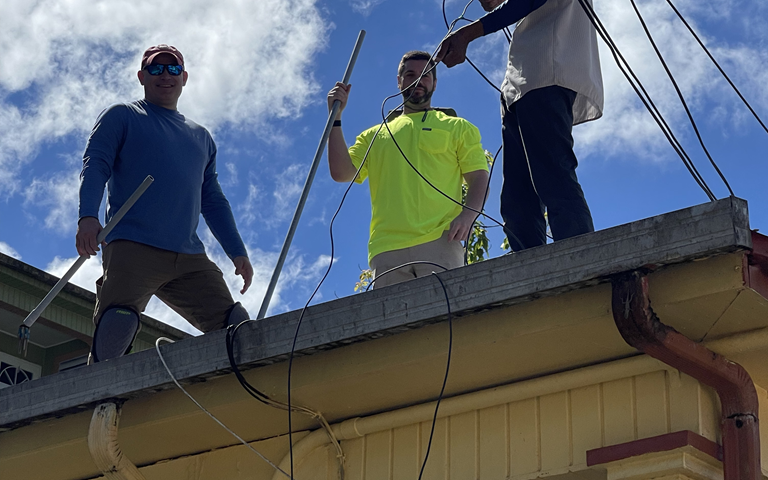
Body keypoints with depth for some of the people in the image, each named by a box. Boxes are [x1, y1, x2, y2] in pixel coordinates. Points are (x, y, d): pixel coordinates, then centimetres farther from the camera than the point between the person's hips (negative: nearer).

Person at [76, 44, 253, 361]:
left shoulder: (201, 138, 30)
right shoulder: (122, 117, 15)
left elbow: (213, 201, 30)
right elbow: (95, 166, 1)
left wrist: (238, 252, 18)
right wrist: (88, 216, -18)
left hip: (190, 260, 5)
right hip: (132, 251, -5)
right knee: (116, 327, -25)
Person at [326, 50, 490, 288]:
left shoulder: (458, 128, 22)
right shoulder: (373, 136, 28)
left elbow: (479, 178, 11)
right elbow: (342, 173, 15)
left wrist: (468, 214, -10)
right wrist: (336, 117, 11)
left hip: (440, 243, -2)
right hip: (386, 249, 2)